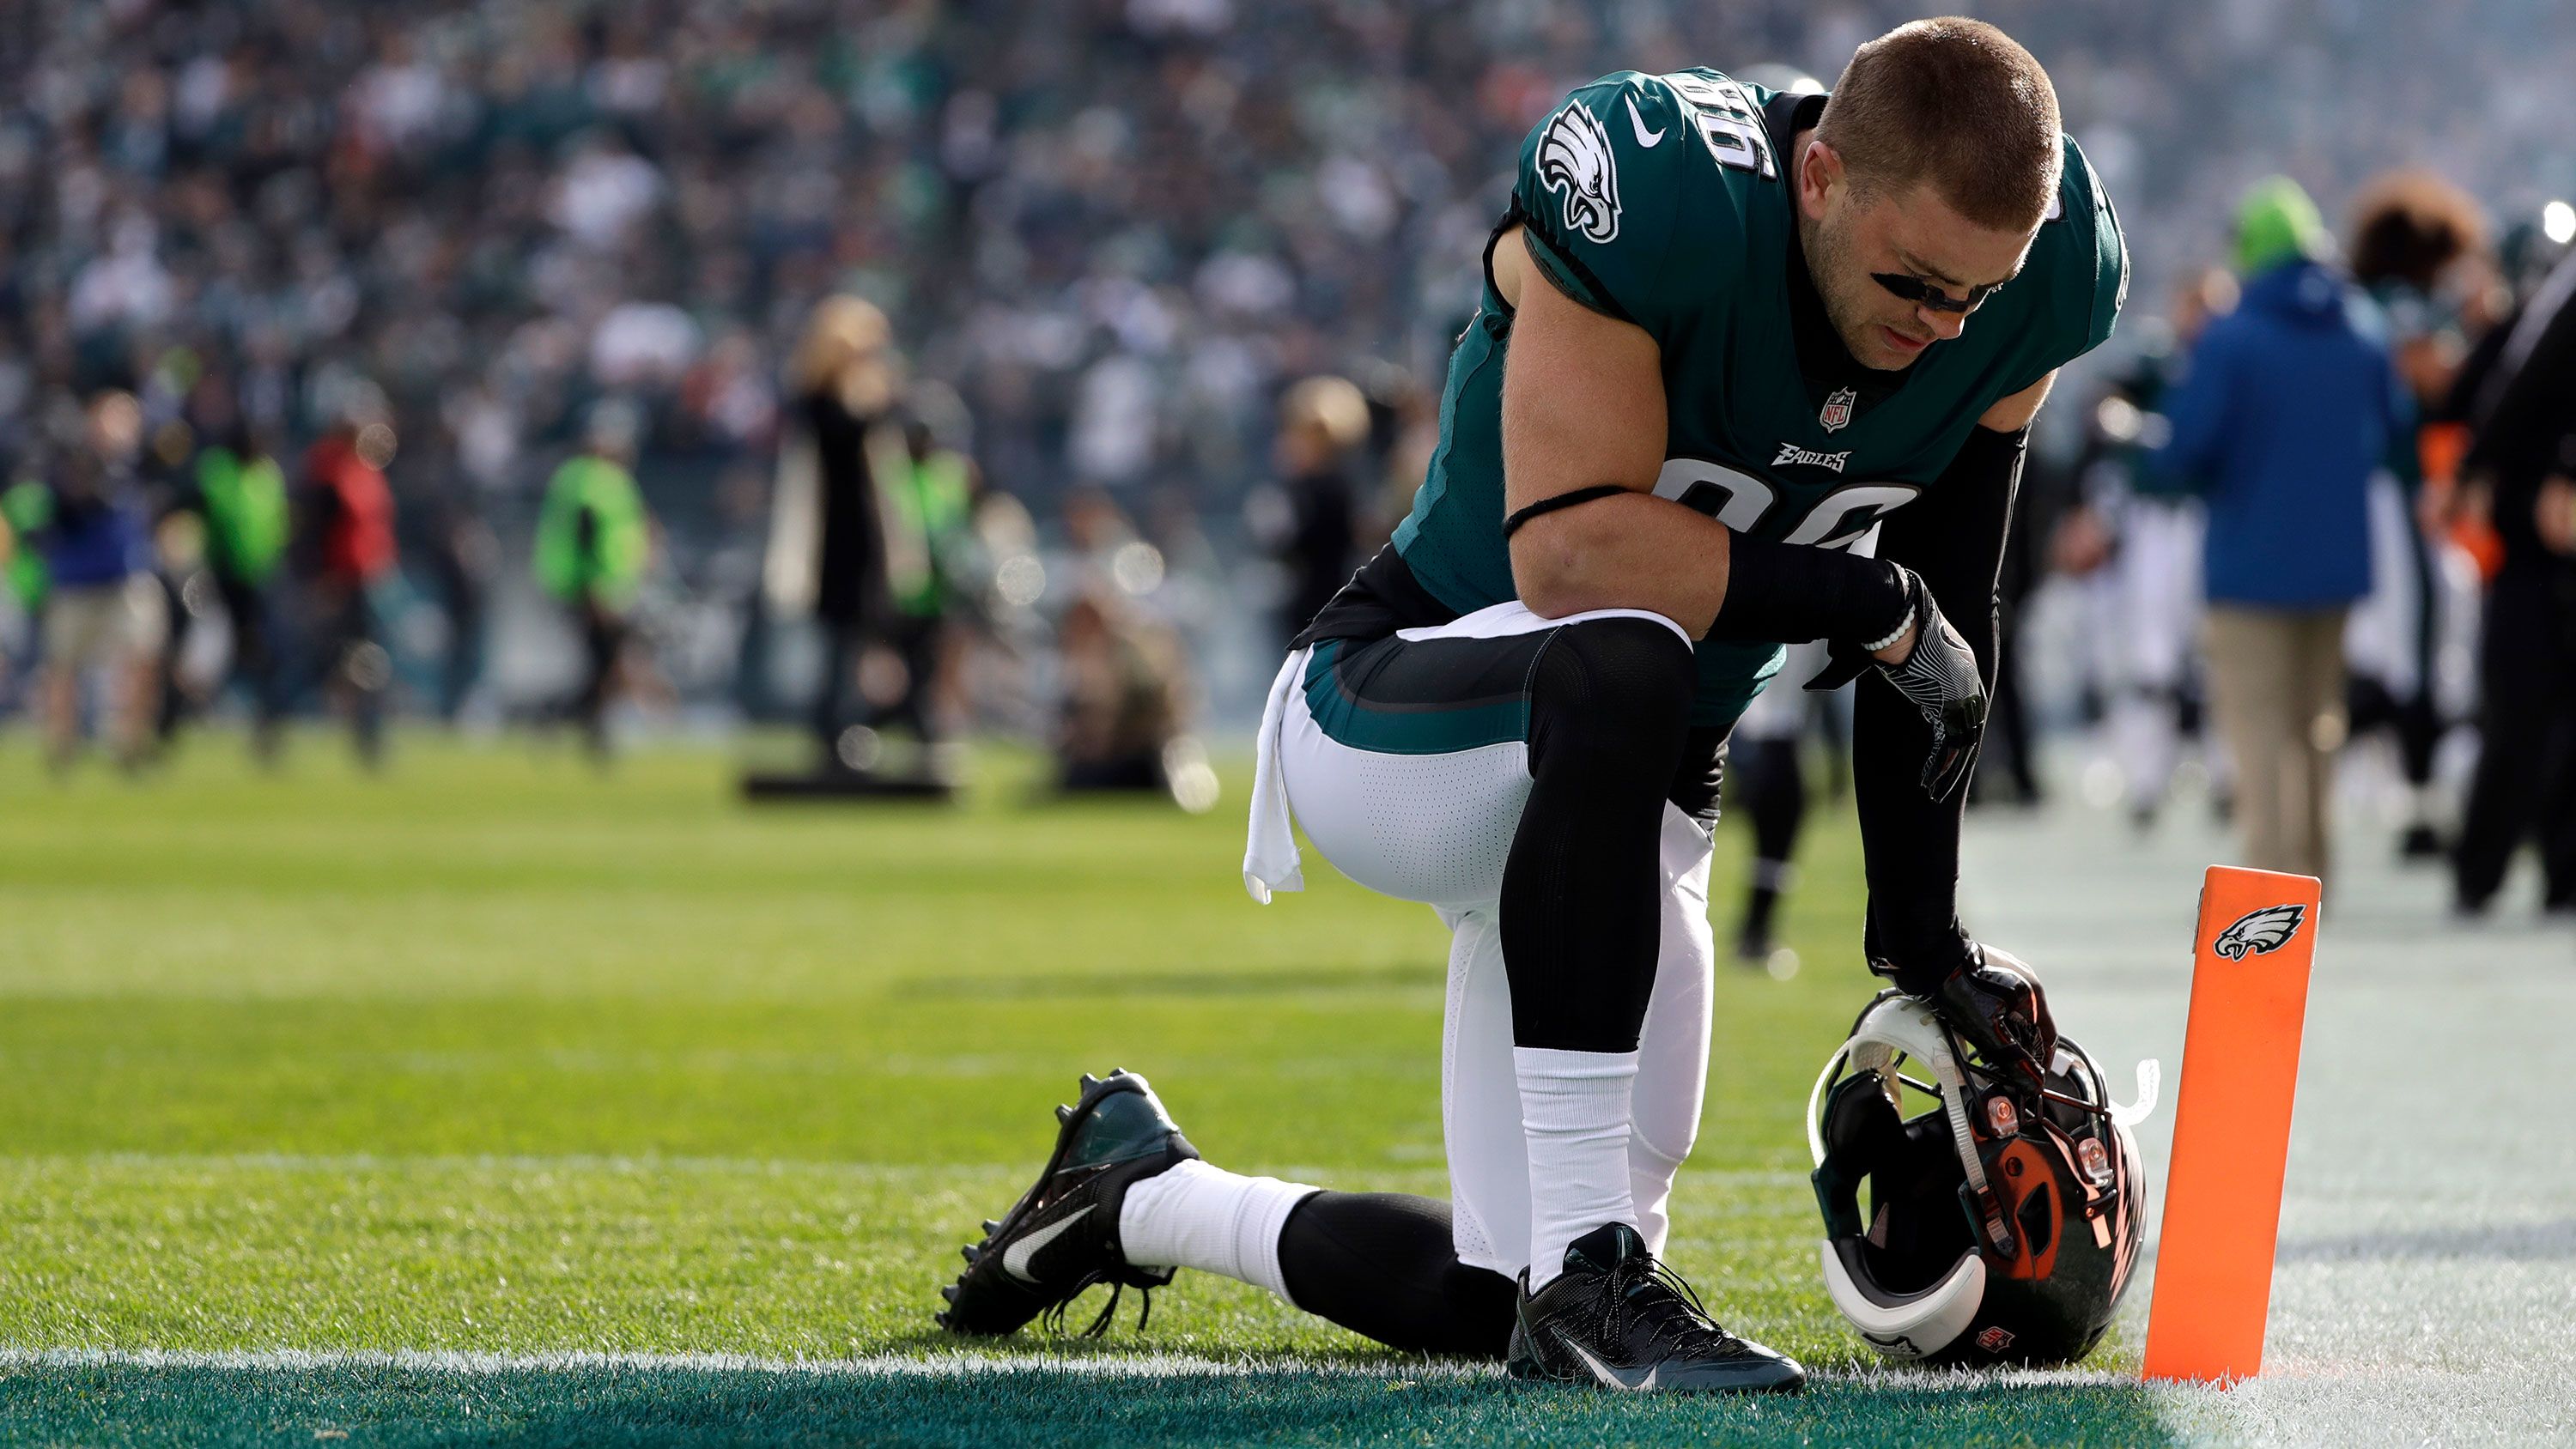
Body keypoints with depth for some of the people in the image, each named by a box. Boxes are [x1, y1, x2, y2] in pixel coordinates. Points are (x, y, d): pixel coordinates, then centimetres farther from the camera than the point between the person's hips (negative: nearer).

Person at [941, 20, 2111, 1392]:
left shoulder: (2028, 275, -9)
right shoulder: (1653, 196, -28)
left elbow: (1946, 610, 1)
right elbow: (1570, 553, -33)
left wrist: (1922, 931, 2)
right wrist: (1864, 600, -26)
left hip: (1605, 801, 7)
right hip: (1391, 726, -7)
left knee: (1493, 1305, 3)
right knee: (1619, 665, -42)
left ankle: (1143, 1196, 34)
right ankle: (1587, 1271, -36)